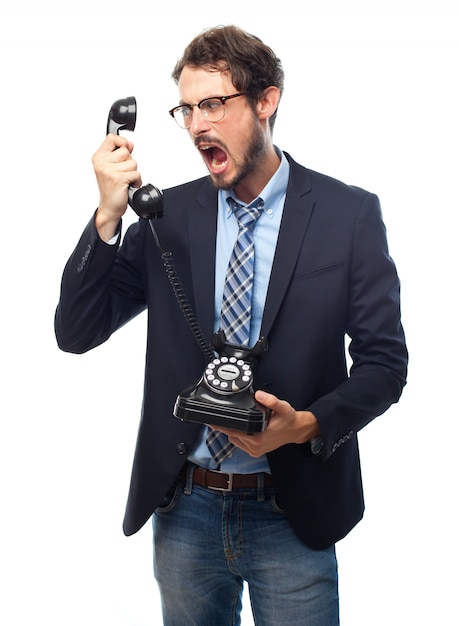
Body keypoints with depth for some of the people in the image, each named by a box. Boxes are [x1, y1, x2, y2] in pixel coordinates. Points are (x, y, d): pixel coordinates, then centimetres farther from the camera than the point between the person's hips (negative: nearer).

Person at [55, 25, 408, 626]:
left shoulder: (350, 214, -6)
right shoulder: (166, 215, 0)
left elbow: (384, 361, -4)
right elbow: (76, 333, -2)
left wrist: (309, 424, -21)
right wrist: (108, 215, -15)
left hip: (294, 513, -2)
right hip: (184, 508, 3)